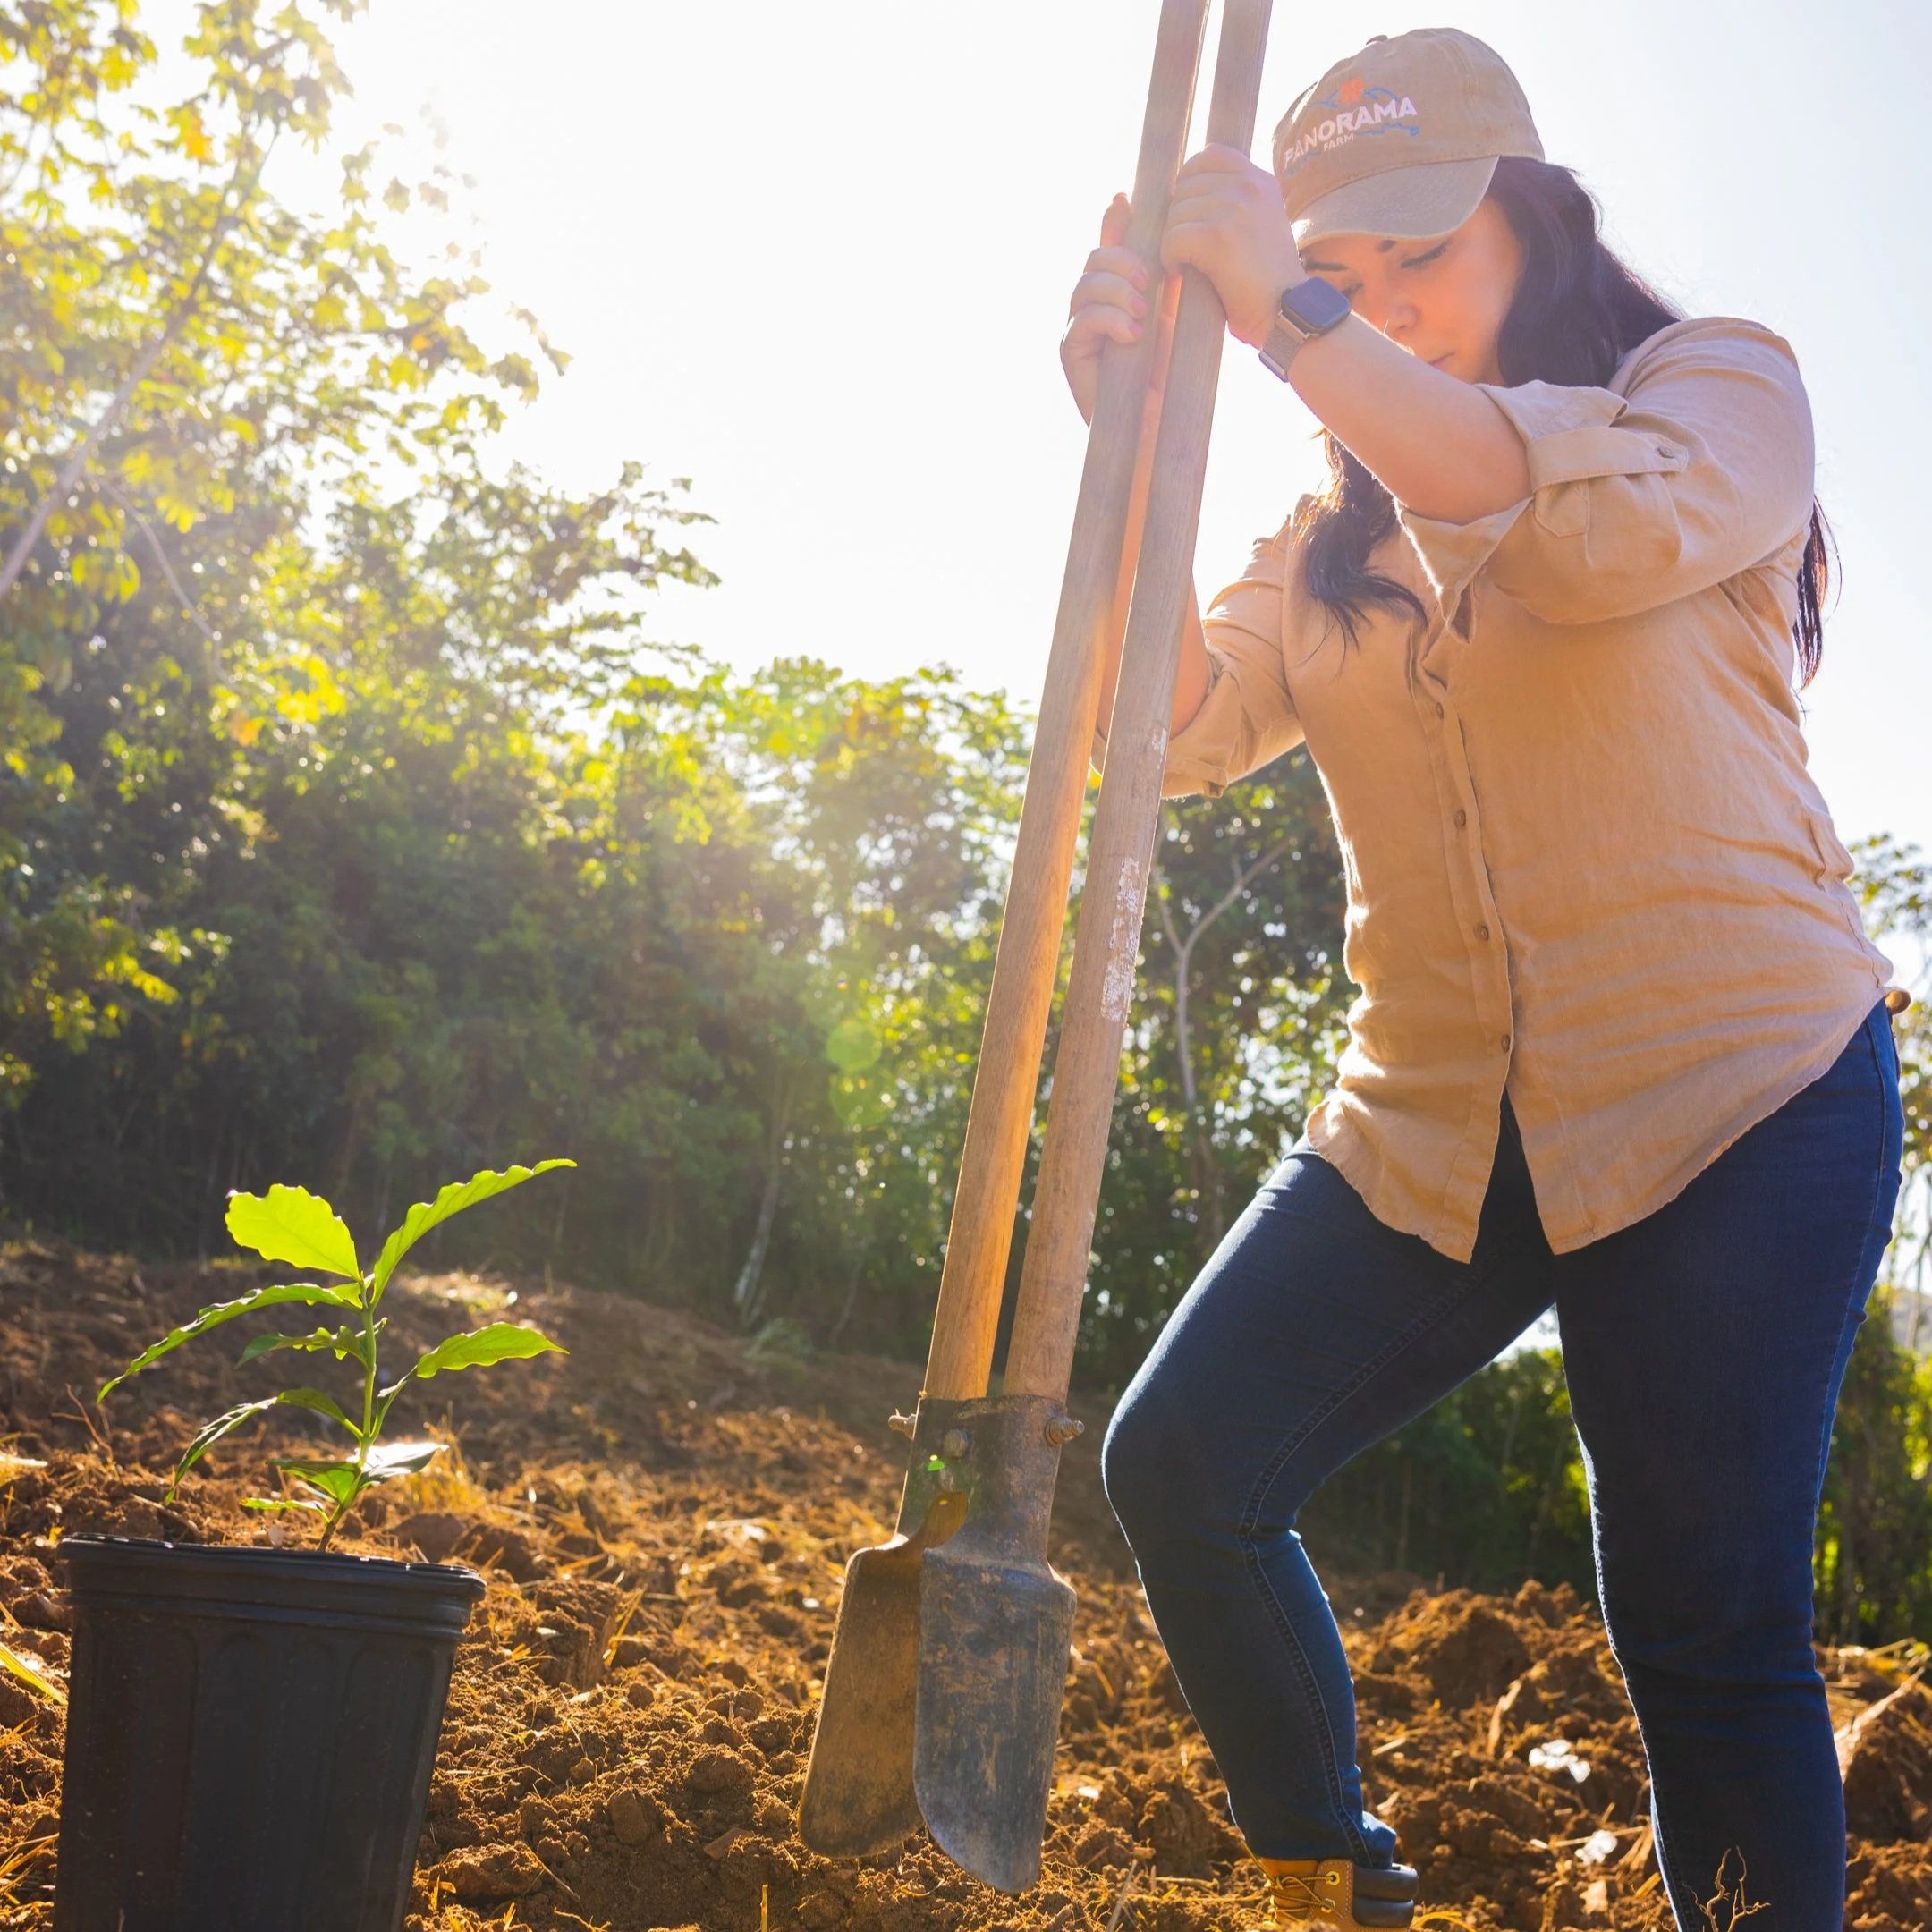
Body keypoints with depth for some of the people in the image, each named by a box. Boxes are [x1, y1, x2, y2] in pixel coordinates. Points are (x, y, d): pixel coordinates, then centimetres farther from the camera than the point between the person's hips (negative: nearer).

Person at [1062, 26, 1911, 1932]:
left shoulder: (1717, 382, 1)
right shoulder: (1336, 530, 14)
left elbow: (1602, 522, -23)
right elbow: (1186, 729, -1)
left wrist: (1285, 317, -22)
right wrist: (1134, 438, -12)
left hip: (1731, 1095, -5)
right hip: (1435, 1121, 5)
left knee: (1701, 1629, -7)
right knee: (1178, 1467, -2)